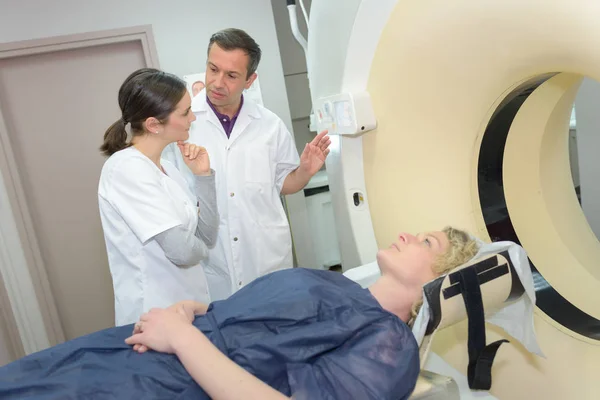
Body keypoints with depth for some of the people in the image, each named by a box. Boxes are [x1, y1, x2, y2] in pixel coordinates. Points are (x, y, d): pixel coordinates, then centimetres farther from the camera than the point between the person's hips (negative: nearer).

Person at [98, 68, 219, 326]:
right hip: (155, 316, -7)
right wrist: (193, 245, -2)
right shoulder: (126, 168, -19)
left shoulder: (166, 167, 5)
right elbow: (181, 249, -24)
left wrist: (203, 175, -4)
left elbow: (207, 237, 5)